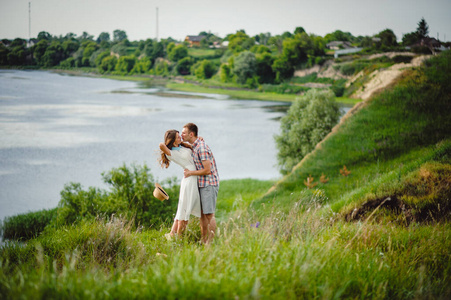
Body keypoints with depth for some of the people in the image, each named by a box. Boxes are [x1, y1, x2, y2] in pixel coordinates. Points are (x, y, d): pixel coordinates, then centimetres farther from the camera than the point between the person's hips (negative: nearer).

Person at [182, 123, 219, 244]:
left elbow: (207, 170, -21)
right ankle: (203, 241, 16)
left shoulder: (202, 148, -19)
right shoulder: (194, 146, 11)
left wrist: (190, 173, -12)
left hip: (209, 184, -10)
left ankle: (210, 242, -1)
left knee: (209, 214, -5)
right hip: (202, 184, 10)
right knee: (202, 213, 11)